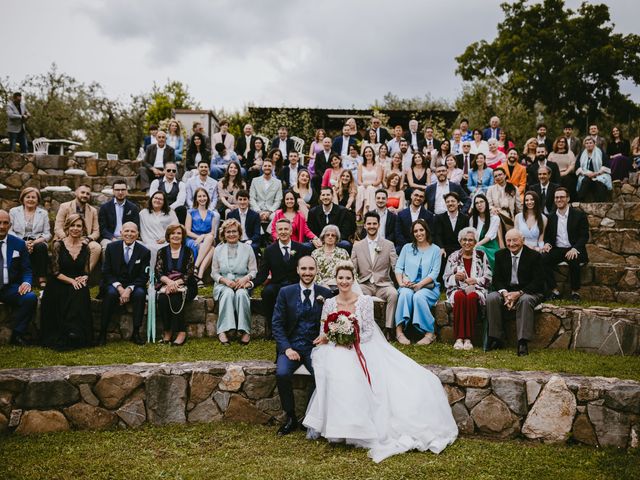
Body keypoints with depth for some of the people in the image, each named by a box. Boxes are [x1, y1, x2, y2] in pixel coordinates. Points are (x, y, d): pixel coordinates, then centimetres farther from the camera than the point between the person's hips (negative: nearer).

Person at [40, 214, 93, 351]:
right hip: (59, 286, -2)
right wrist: (72, 281, -18)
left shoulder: (85, 248, 10)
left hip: (78, 285, 3)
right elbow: (56, 272, -5)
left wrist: (83, 278, -13)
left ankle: (76, 334, -28)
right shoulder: (58, 245, 0)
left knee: (81, 294, -31)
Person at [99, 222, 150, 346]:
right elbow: (106, 272, -2)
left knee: (140, 293, -32)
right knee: (111, 293, -33)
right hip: (114, 284, 0)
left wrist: (129, 289, -21)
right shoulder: (111, 247, 1)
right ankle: (102, 333, -26)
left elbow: (143, 277, -4)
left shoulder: (144, 252, -2)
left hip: (134, 286, 0)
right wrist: (119, 287, -18)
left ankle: (136, 333, -23)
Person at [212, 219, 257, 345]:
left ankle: (245, 330, -34)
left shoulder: (247, 248, 8)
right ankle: (223, 330, -40)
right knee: (228, 293, -35)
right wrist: (225, 280, -12)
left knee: (241, 294, -35)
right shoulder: (218, 249, 11)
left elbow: (254, 271, 5)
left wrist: (245, 278, -16)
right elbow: (214, 273, 9)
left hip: (242, 284, 0)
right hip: (223, 284, 1)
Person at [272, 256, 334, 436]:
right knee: (282, 373, -28)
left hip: (315, 346, 0)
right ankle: (291, 418, -6)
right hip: (291, 345, 0)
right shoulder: (286, 292, 4)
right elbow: (277, 324, 1)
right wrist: (287, 348, -11)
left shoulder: (326, 294, 5)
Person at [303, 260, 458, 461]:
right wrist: (329, 338, -15)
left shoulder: (365, 301, 0)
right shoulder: (329, 304, 6)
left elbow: (368, 332, -3)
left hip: (363, 349, 1)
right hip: (337, 353, -1)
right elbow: (323, 335, 8)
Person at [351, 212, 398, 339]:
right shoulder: (357, 246, 13)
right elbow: (352, 269, 8)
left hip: (383, 284, 0)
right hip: (364, 285, 1)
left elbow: (396, 266, 3)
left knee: (394, 294, -33)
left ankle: (388, 328, -26)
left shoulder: (389, 245, 10)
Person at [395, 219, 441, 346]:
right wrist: (401, 282, -9)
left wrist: (420, 284, -15)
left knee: (419, 296, -36)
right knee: (405, 293, -34)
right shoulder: (407, 248, 18)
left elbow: (434, 273, 0)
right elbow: (398, 267, 10)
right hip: (408, 286, 2)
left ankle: (429, 333, -30)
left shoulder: (435, 249, 10)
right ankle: (399, 331, -37)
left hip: (428, 286, -2)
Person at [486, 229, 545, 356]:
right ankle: (496, 339, -19)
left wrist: (519, 293, -24)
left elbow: (537, 282, -11)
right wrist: (505, 293, -18)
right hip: (506, 290, 4)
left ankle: (523, 342, -38)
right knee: (491, 298, -26)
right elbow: (497, 279, 4)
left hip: (528, 292, -3)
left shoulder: (534, 255, -6)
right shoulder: (500, 255, 6)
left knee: (525, 300, -37)